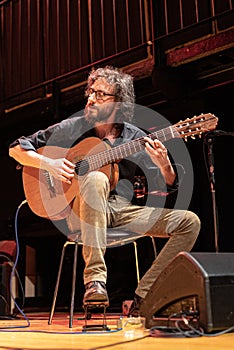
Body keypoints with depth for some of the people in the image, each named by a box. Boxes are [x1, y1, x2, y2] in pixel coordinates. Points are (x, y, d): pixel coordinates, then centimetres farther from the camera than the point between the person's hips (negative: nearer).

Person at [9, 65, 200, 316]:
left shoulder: (135, 138, 5)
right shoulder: (71, 128, 2)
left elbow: (165, 186, 6)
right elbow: (16, 148, 7)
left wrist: (165, 165, -17)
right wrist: (48, 163, -11)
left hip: (122, 210, 3)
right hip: (81, 211, -3)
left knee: (189, 222, -12)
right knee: (95, 178, -37)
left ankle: (143, 298, -14)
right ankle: (95, 280, -37)